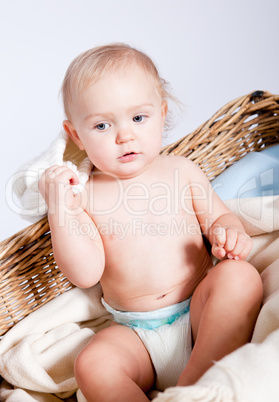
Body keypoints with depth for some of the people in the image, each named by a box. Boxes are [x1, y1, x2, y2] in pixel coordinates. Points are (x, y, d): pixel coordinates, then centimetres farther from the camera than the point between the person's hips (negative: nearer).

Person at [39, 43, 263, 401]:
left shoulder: (181, 170, 3)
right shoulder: (86, 197, -2)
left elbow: (219, 216, 11)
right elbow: (85, 274, -9)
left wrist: (230, 232, -14)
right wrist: (59, 208, -18)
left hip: (200, 314, 2)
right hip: (136, 334, -1)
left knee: (241, 276, -26)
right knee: (92, 364, -27)